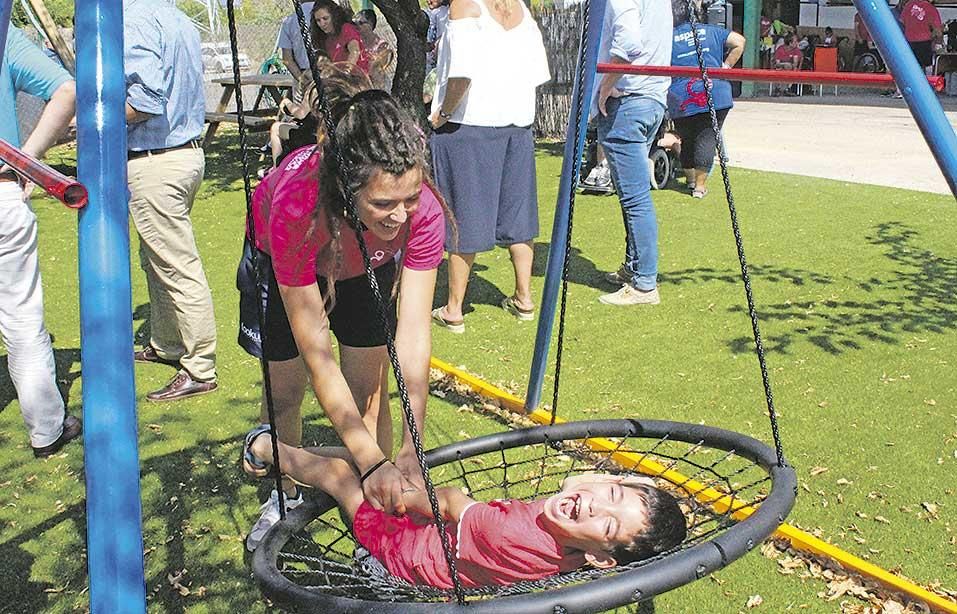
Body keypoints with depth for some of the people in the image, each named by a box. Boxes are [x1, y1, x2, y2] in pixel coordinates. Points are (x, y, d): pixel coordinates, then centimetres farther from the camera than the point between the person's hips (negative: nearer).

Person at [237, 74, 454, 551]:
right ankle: (285, 497, 31)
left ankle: (375, 510, 16)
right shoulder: (297, 208, -45)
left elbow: (414, 333, -34)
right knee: (283, 389, 5)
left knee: (370, 388, -2)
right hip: (281, 259, -1)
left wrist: (410, 451, -39)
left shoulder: (422, 210, -38)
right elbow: (318, 356, -41)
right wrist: (373, 461, -41)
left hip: (368, 263, 2)